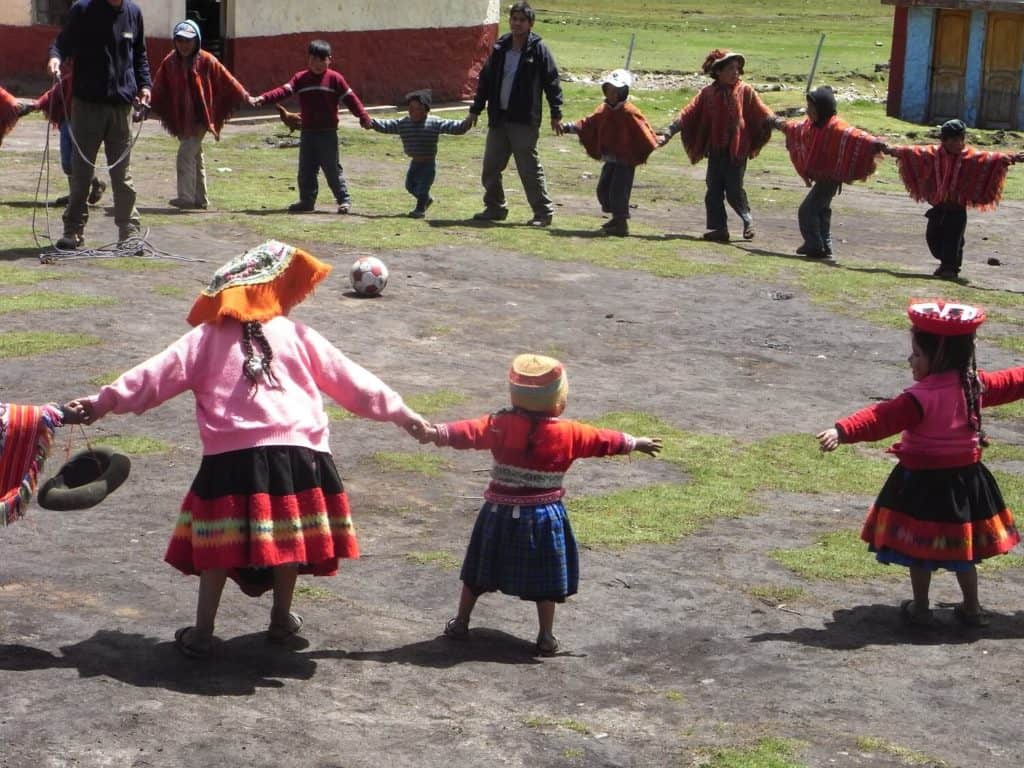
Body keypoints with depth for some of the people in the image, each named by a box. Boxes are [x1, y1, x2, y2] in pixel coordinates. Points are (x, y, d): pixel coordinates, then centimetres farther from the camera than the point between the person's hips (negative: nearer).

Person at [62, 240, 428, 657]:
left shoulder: (206, 339, 8)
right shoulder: (298, 336, 11)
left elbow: (157, 375, 5)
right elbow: (349, 380, 14)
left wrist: (104, 401, 9)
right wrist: (401, 412, 22)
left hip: (231, 458, 0)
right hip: (295, 453, 1)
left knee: (219, 544, 7)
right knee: (287, 538, 16)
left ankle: (202, 632, 9)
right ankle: (282, 619, 30)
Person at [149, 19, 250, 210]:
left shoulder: (206, 61, -7)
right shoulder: (170, 62, 2)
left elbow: (227, 81, 0)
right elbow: (158, 88, 3)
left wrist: (245, 97, 4)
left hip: (200, 118, -5)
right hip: (180, 119, 5)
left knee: (186, 154, -16)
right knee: (194, 156, 14)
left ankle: (186, 197, -18)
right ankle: (200, 198, 23)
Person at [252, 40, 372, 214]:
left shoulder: (335, 78, -2)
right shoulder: (300, 78, 4)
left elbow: (350, 98, -4)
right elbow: (284, 91, -8)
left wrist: (363, 116, -12)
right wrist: (263, 99, -23)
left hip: (328, 133, -4)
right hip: (307, 132, 4)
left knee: (332, 168, -2)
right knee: (306, 169, 8)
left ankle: (344, 200, 6)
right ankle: (307, 200, 18)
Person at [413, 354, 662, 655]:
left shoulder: (502, 425, -10)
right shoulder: (568, 433, -7)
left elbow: (471, 431, -23)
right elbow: (604, 440, 5)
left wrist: (437, 433, -28)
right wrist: (636, 443, 19)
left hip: (500, 513, 1)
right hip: (544, 516, -1)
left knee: (479, 570, 15)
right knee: (545, 577, 10)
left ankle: (460, 623, 24)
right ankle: (546, 637, 12)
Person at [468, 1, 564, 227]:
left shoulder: (538, 50, -5)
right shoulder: (500, 48, 10)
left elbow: (551, 82, -6)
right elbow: (485, 80, 15)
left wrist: (556, 115, -10)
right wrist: (476, 109, 14)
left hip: (524, 121, -6)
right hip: (498, 118, 6)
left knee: (529, 168, -4)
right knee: (490, 167, 10)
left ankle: (543, 212, 4)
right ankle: (495, 208, 23)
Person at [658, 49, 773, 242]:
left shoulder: (745, 92, -2)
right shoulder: (708, 93, 4)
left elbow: (764, 116, -5)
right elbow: (687, 115, 1)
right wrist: (668, 133, -6)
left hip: (737, 150, -3)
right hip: (715, 151, 3)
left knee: (734, 190, -3)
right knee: (714, 191, 3)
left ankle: (747, 220, 22)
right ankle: (718, 229, 13)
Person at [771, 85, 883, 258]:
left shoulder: (834, 127, -23)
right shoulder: (811, 124, 5)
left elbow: (853, 134, -36)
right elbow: (796, 127, 27)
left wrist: (872, 142, -52)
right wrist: (781, 124, 45)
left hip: (829, 178, -10)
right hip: (820, 177, 10)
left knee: (807, 210, -10)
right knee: (821, 210, 19)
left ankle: (815, 247, -3)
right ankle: (824, 246, 31)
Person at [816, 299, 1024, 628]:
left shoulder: (921, 398, -23)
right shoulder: (976, 385, -2)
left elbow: (882, 419, -34)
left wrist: (842, 431, -42)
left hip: (924, 482, -7)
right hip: (965, 478, 7)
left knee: (920, 547, 8)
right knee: (961, 548, 18)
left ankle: (920, 608, 17)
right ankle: (972, 608, 26)